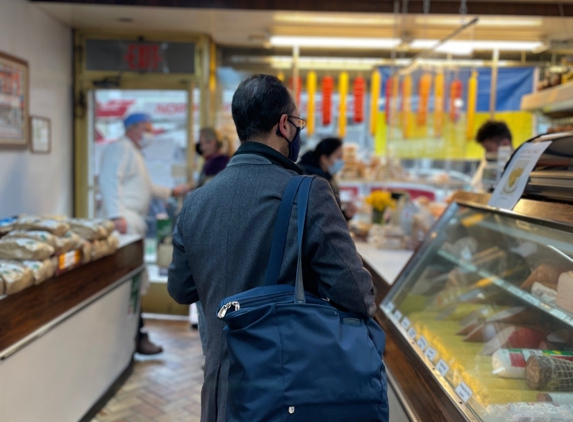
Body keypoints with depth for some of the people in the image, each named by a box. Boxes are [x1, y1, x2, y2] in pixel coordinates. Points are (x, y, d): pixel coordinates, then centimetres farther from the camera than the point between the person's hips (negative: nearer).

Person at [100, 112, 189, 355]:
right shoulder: (121, 148, -5)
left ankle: (134, 333, 17)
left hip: (134, 223, 10)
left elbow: (146, 188, 34)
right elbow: (110, 181, -19)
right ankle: (136, 336, -7)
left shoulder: (134, 153, 27)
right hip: (125, 221, -10)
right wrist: (116, 215, -27)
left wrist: (172, 192, 29)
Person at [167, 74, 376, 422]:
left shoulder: (196, 202, -2)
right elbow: (355, 294, -20)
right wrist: (366, 304, 1)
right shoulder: (310, 194, -18)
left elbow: (180, 289, 7)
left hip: (223, 385, 4)